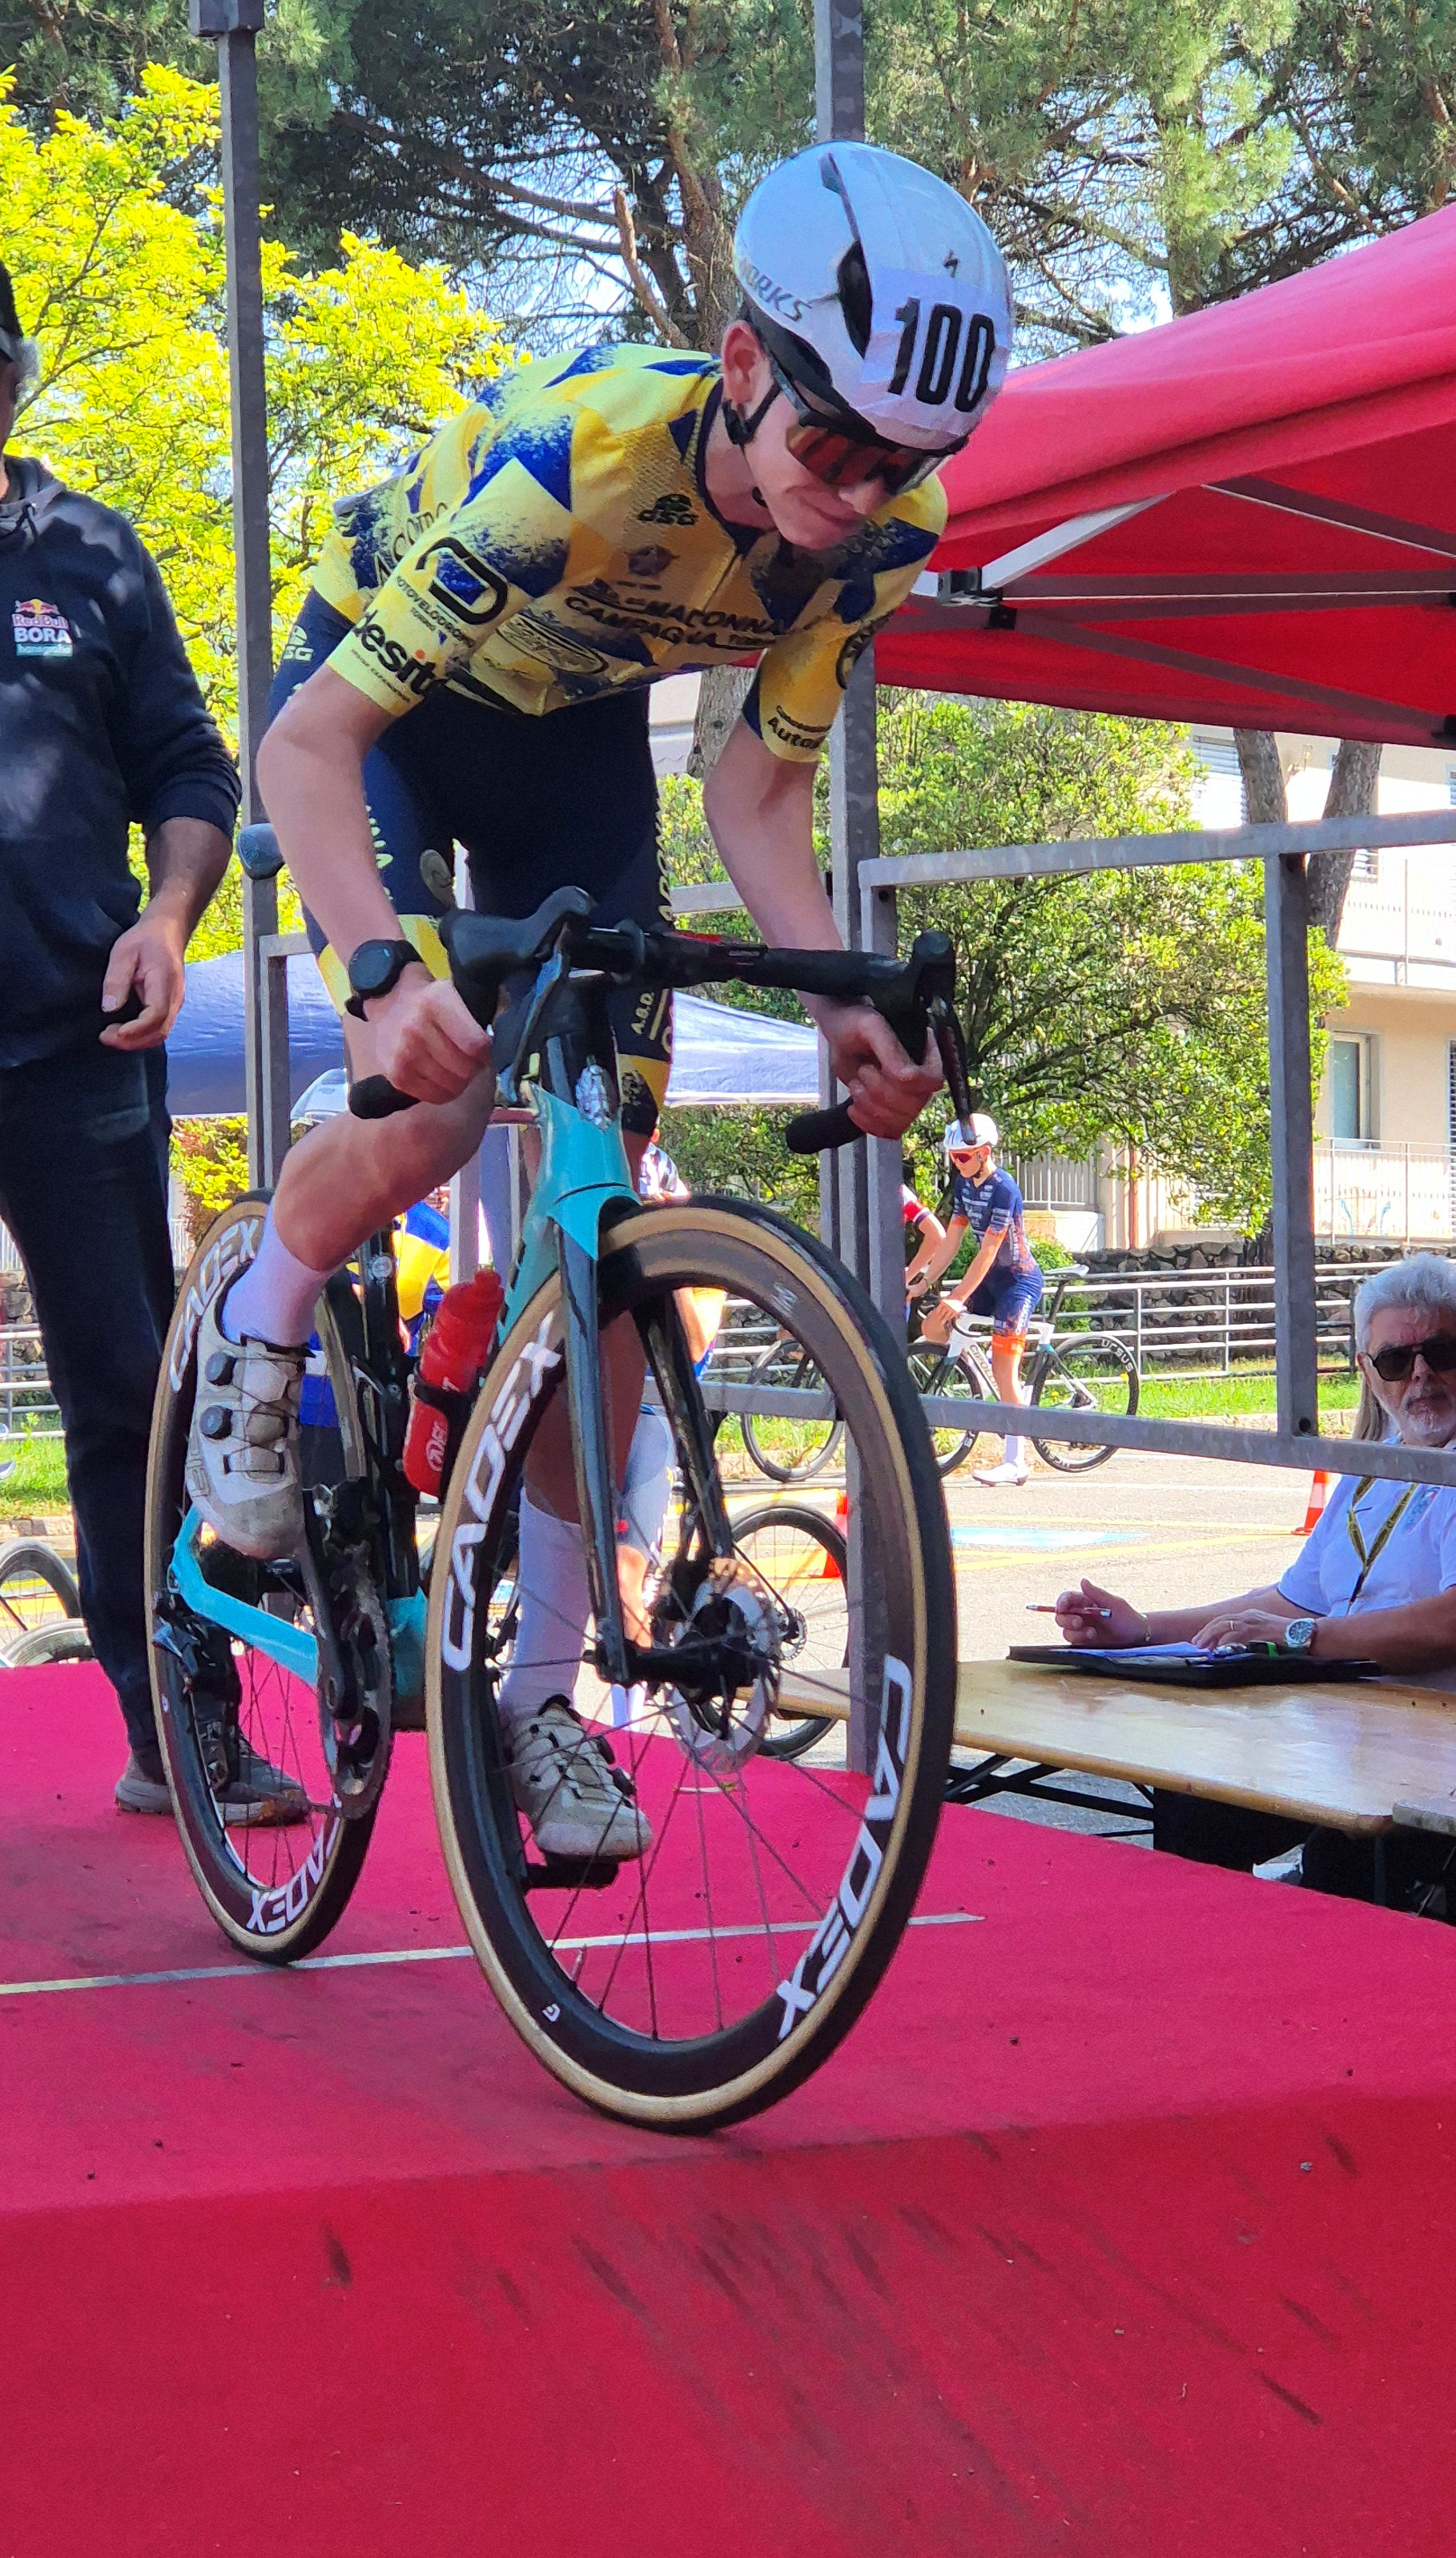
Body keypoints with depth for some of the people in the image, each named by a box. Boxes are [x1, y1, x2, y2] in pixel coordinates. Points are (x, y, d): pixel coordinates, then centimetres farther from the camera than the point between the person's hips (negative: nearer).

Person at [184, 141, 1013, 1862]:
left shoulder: (877, 532, -23)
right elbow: (307, 744, -37)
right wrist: (383, 968, -53)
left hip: (575, 743, 5)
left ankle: (540, 1689, 3)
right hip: (381, 706, -4)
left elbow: (757, 793, -12)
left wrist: (843, 1003, -29)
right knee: (431, 1103, -29)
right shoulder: (573, 456, -39)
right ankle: (259, 1331, 7)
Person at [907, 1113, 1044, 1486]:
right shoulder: (963, 1184, 4)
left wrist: (959, 1298, -25)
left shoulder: (1003, 1190, -22)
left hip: (1018, 1280, -9)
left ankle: (1016, 1462, -9)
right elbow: (951, 1239, 6)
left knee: (1004, 1371, -13)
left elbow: (988, 1251, -24)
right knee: (931, 1327, 0)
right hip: (990, 1279, 9)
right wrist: (925, 1281, -2)